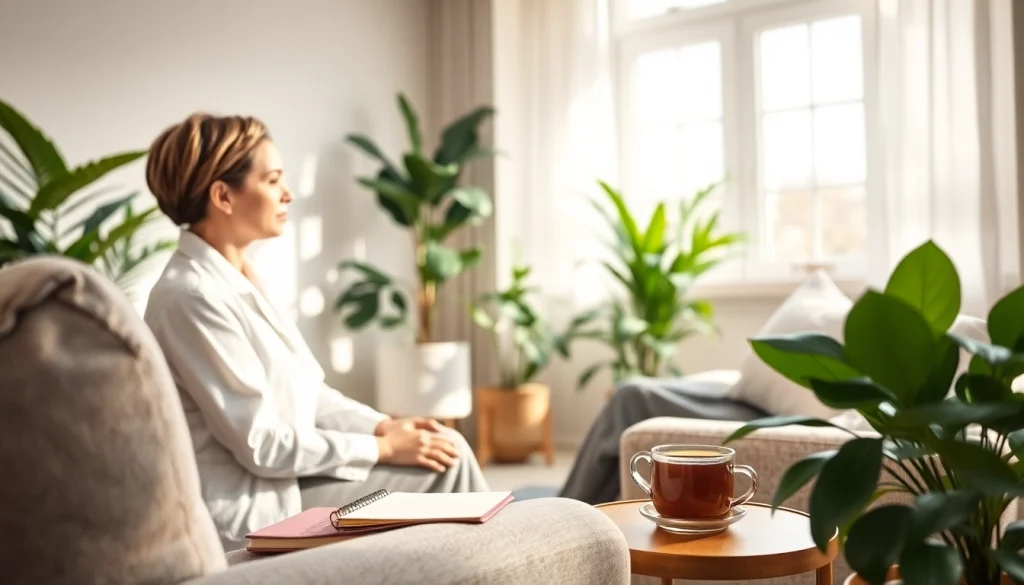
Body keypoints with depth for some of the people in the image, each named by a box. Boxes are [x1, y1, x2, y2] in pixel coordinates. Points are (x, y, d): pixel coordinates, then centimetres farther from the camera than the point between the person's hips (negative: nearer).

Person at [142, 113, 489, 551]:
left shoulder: (237, 278, 7)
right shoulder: (193, 295, -21)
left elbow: (306, 393, 12)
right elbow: (261, 445, -21)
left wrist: (385, 426, -2)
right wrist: (383, 448, -14)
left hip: (280, 479, 8)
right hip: (253, 507, -8)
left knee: (449, 449, 1)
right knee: (447, 462, -7)